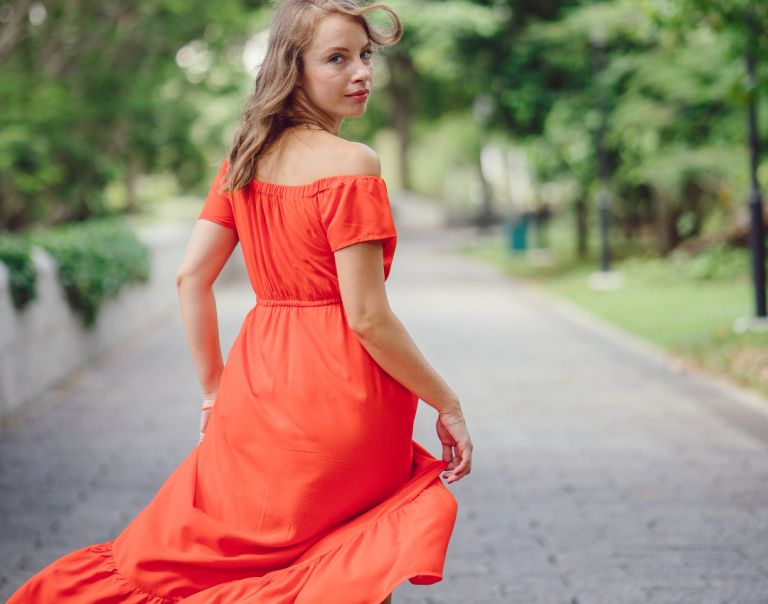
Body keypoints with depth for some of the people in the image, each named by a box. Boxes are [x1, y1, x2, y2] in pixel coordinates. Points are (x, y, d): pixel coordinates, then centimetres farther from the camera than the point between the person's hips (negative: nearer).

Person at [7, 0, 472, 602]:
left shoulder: (246, 159, 7)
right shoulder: (349, 164, -14)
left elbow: (191, 276, 7)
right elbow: (367, 316, -17)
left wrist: (215, 392, 15)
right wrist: (447, 404, -7)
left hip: (257, 390, 6)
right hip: (343, 394, -6)